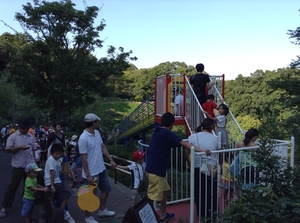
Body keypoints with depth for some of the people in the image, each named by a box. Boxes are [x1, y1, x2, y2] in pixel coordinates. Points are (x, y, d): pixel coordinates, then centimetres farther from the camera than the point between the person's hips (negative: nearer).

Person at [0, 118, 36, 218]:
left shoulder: (31, 137, 7)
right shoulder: (13, 136, -6)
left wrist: (34, 161, 12)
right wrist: (19, 147, -22)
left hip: (30, 165, 5)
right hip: (18, 166, -4)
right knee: (13, 186, 0)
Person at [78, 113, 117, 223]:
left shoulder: (97, 133, 2)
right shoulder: (83, 138, -23)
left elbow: (103, 147, 12)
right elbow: (84, 158, -21)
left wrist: (111, 160, 9)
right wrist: (88, 175, -20)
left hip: (101, 169, 9)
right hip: (92, 172, -8)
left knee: (106, 189, 21)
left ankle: (102, 210, 40)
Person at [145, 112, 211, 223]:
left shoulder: (158, 131, 10)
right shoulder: (167, 133, -15)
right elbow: (184, 143, -22)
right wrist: (201, 150, -25)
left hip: (153, 168, 9)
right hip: (156, 170, -9)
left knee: (165, 190, 21)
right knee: (153, 196, 0)